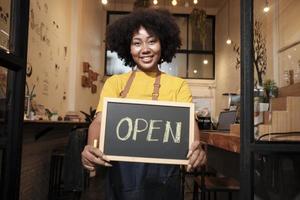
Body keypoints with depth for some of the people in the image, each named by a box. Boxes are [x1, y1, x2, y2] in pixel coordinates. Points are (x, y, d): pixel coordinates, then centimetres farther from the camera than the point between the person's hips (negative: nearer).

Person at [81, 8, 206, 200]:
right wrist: (91, 146, -27)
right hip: (121, 172, 1)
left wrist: (195, 148, -32)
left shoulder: (178, 85, 1)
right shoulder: (115, 82, 4)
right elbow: (100, 121, -5)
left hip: (161, 173, -1)